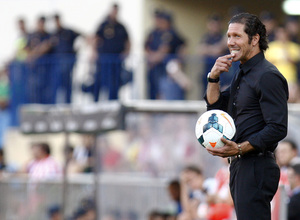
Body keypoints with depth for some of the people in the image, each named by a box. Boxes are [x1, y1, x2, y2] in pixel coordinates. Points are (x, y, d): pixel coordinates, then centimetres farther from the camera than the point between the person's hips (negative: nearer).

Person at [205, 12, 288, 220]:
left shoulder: (267, 76, -13)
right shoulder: (242, 74, 19)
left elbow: (277, 129, -19)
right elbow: (215, 107, 18)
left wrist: (239, 148, -25)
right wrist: (214, 78, 2)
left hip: (257, 167, -10)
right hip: (239, 166, 10)